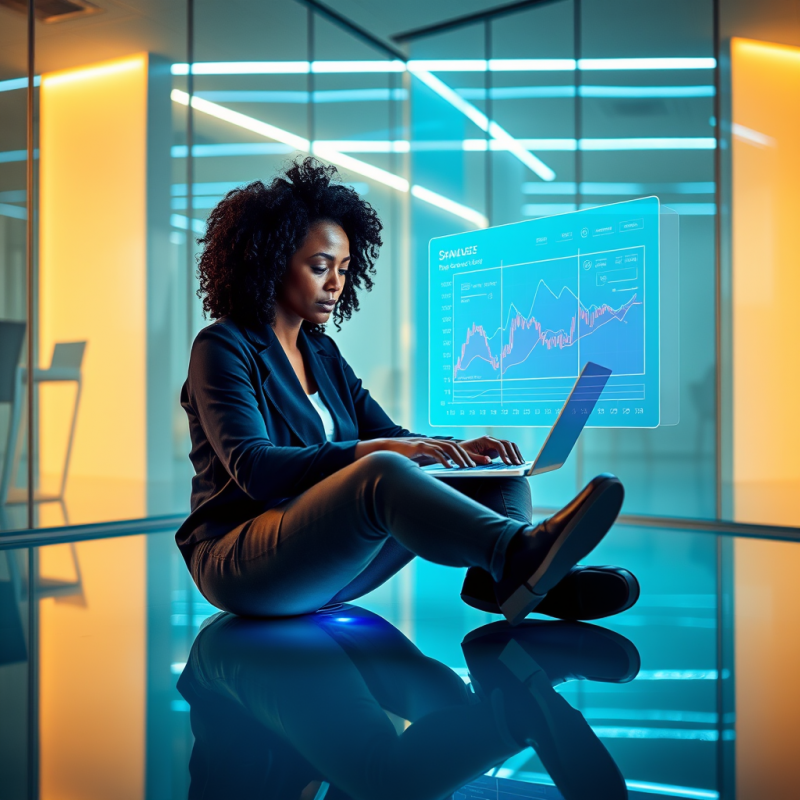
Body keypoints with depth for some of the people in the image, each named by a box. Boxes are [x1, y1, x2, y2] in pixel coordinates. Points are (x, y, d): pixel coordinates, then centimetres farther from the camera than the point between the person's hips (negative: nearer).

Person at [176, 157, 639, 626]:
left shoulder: (322, 353, 16)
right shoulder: (223, 348, -6)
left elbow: (390, 436, 10)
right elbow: (254, 469, -21)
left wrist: (459, 447, -11)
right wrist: (374, 450, -32)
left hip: (330, 562, 7)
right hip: (239, 563, -7)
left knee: (488, 465, -9)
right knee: (384, 473, -36)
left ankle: (498, 578, -35)